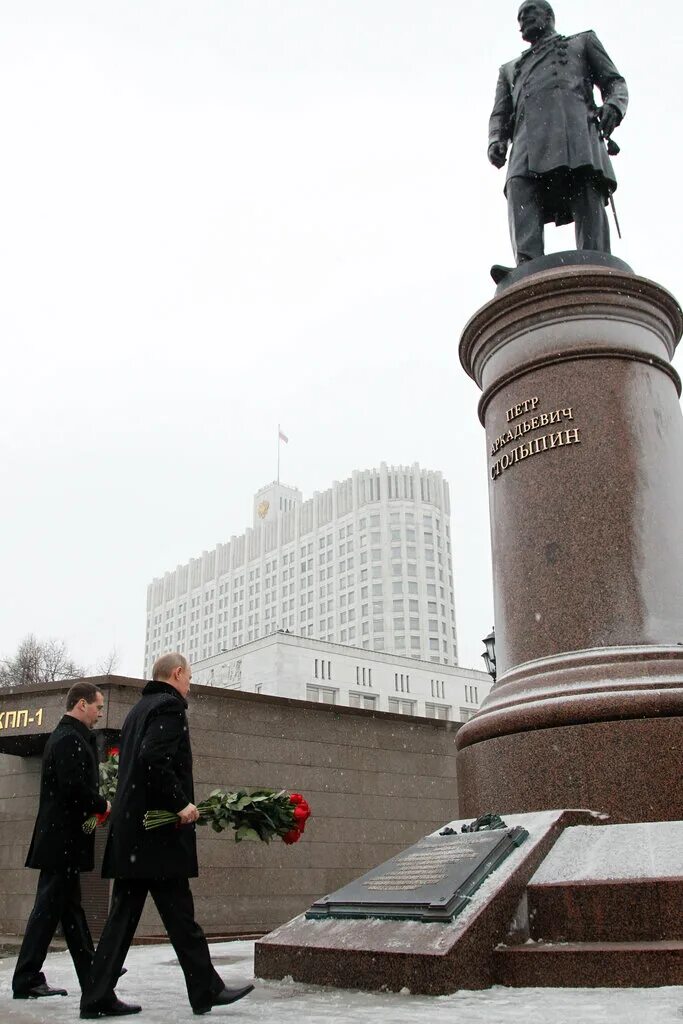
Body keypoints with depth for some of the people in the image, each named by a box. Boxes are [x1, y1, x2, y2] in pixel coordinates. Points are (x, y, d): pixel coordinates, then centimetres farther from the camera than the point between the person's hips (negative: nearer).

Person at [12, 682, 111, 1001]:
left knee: (69, 906, 14)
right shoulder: (69, 739, -16)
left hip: (60, 839, 11)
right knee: (49, 908, -3)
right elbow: (75, 787, -25)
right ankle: (26, 981, 4)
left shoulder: (65, 736, 16)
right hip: (63, 839, -11)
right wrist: (103, 806, -10)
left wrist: (97, 806, 6)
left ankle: (92, 974, 24)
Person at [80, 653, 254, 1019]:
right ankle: (206, 991, 8)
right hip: (159, 832, -9)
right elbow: (155, 759, -24)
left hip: (129, 829, 9)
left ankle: (98, 998, 10)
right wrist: (181, 803, -18)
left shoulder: (138, 710, 20)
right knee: (179, 915, -1)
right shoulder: (169, 706, -9)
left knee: (124, 915, 10)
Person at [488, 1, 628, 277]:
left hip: (575, 127, -1)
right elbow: (500, 115, 27)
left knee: (587, 200, -24)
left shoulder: (583, 42, 34)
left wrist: (613, 105, -3)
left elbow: (615, 83, 22)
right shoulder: (510, 69, 40)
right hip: (528, 138, 2)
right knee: (520, 192, -28)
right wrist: (496, 141, 3)